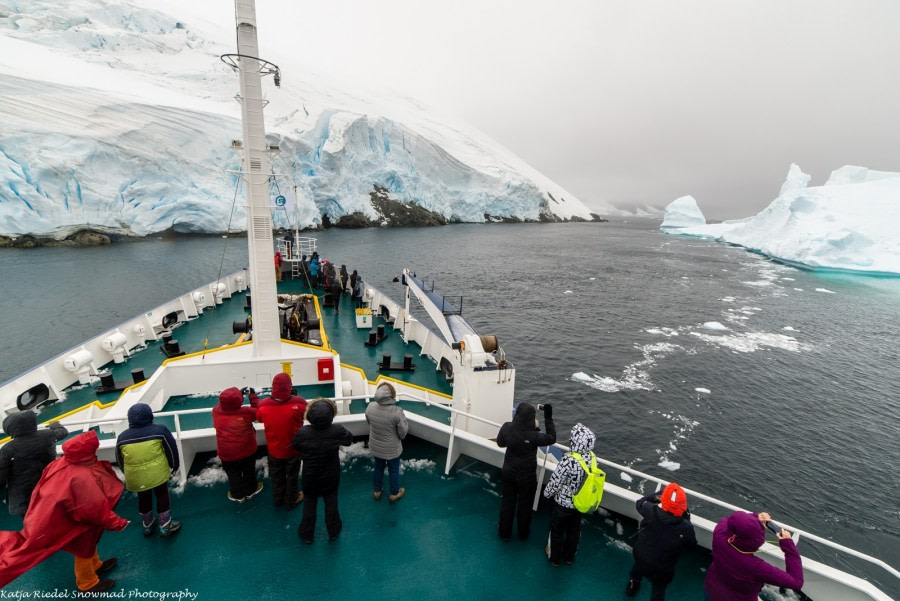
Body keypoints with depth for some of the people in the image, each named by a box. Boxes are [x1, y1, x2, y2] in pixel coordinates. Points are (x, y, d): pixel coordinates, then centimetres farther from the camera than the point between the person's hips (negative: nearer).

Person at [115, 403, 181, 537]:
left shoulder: (122, 437, -2)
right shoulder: (159, 430, -11)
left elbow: (120, 461, 10)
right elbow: (172, 449, -5)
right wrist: (174, 465, 12)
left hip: (135, 478, 3)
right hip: (158, 473, -3)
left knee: (143, 498, 25)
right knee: (162, 496, 17)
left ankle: (147, 526, 44)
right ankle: (165, 527, 24)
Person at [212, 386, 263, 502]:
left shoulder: (216, 411, -19)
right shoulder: (246, 411, -25)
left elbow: (223, 405, 4)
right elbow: (257, 411, -4)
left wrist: (240, 393, 2)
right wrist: (253, 395, 2)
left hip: (226, 452, 1)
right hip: (247, 449, -1)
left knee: (233, 473, 24)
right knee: (249, 471, 24)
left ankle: (238, 495, 40)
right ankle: (250, 491, 43)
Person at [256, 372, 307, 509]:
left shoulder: (263, 405, -26)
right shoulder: (299, 403, -31)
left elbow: (258, 417, -2)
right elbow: (307, 413, -8)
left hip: (273, 449, 2)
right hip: (293, 448, -2)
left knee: (277, 476, 27)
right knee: (292, 475, 23)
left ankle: (278, 499, 49)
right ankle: (291, 500, 43)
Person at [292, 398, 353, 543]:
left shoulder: (303, 433, -28)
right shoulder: (337, 430, -28)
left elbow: (296, 446, -6)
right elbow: (349, 439, -7)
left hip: (310, 477, 0)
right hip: (330, 477, 0)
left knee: (310, 504, 22)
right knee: (331, 503, 21)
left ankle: (307, 534, 42)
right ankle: (333, 532, 41)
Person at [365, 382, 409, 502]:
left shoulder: (370, 407, -20)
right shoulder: (397, 412, -34)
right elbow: (403, 433, -21)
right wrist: (405, 422, -1)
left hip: (375, 447, 4)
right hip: (392, 449, -3)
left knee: (378, 468, 29)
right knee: (393, 470, 23)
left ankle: (377, 491, 50)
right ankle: (394, 494, 44)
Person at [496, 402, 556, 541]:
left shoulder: (507, 427, -21)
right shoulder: (533, 436, -32)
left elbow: (500, 443, -2)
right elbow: (552, 438, -13)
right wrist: (548, 418, -13)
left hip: (508, 473, 3)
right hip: (527, 477, -3)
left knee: (507, 502, 23)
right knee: (525, 505, 22)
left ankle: (504, 532, 42)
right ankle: (523, 534, 45)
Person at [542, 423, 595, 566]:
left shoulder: (569, 460, -36)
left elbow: (555, 481, -24)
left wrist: (547, 493, -4)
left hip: (563, 502, -5)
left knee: (557, 531, 21)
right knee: (574, 530, 27)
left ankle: (555, 558, 42)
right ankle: (570, 557, 49)